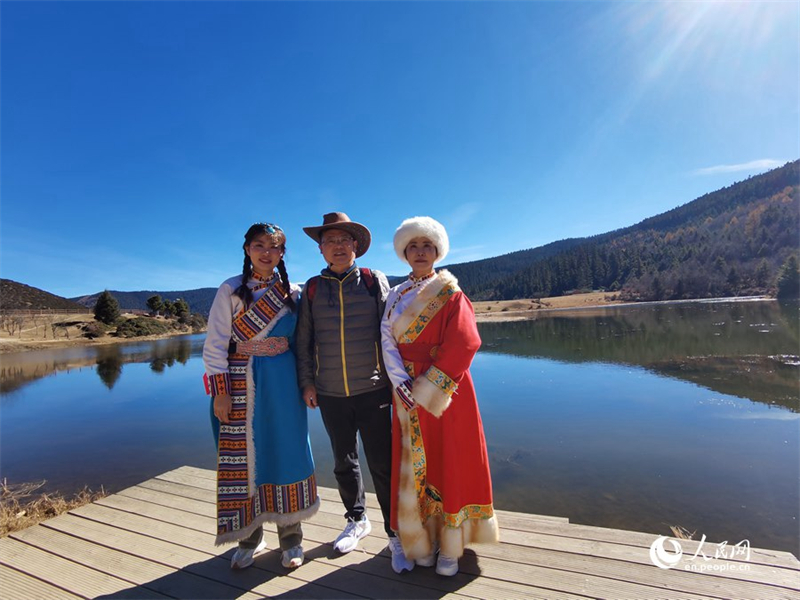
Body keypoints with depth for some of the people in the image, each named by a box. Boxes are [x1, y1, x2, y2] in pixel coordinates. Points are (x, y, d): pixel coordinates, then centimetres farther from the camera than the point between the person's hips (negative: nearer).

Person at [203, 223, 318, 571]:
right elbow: (214, 344, -4)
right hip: (241, 384, -1)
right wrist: (220, 391, -9)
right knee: (243, 457, 8)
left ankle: (291, 539, 26)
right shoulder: (231, 290, -1)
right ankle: (248, 538, 30)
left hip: (282, 384, 1)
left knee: (286, 452, 7)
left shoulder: (292, 293, 4)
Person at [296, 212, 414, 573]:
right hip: (330, 394, 3)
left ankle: (395, 534, 25)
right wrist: (306, 382, 5)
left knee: (382, 464, 4)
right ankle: (357, 520, 42)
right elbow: (303, 339, 8)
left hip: (372, 391, -2)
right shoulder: (312, 288, 4)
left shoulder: (375, 282, -1)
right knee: (344, 463, 18)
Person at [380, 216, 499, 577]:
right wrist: (401, 383, -15)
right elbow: (388, 342, 0)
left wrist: (427, 387, -17)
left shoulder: (450, 292, -2)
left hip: (445, 393, -3)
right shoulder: (395, 296, 10)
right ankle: (423, 542, 29)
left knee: (449, 463, 6)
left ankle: (449, 548, 24)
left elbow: (463, 345, -14)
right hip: (408, 394, 4)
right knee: (415, 466, 10)